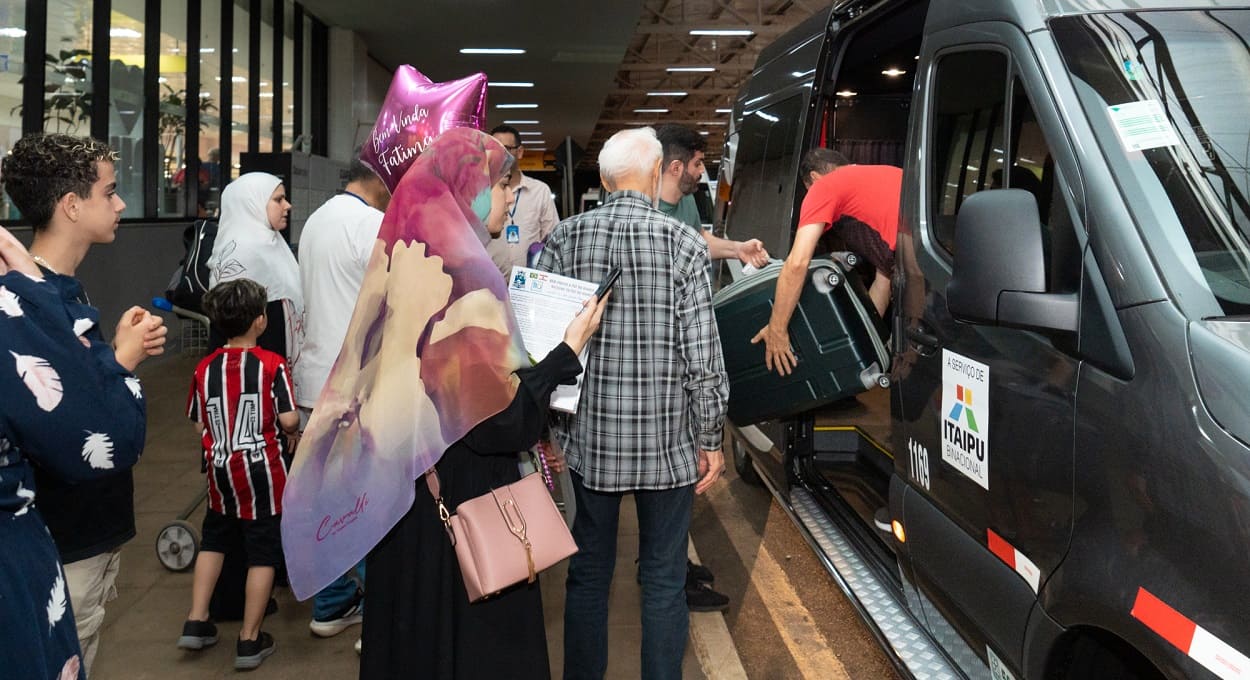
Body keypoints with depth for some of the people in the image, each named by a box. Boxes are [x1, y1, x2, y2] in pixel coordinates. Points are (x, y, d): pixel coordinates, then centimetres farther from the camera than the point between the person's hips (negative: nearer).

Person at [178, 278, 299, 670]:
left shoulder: (205, 369, 0)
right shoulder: (272, 365, -12)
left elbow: (199, 424, 5)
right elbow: (289, 420, -17)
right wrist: (291, 432, 5)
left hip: (221, 472, 4)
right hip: (264, 474, -4)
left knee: (213, 541, 25)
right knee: (263, 553, 6)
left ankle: (196, 623, 26)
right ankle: (250, 641, 12)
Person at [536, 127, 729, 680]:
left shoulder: (564, 238, -2)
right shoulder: (683, 243, -10)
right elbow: (702, 357, -10)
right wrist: (710, 439, 1)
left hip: (590, 435, 3)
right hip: (665, 439, -2)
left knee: (588, 572, 16)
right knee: (664, 578, 11)